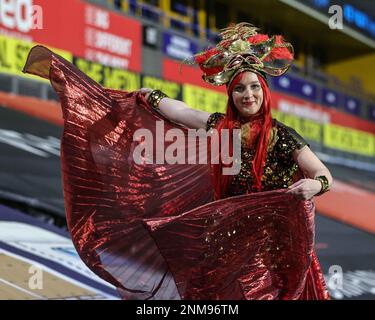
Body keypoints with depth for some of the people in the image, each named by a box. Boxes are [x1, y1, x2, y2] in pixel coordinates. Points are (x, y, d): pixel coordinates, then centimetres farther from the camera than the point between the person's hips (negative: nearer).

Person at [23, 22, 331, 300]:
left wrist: (315, 185, -36)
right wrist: (149, 96, 27)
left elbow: (325, 175, -14)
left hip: (271, 245, -3)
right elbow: (178, 111, 15)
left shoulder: (281, 135, -10)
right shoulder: (221, 126, 2)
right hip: (225, 238, 4)